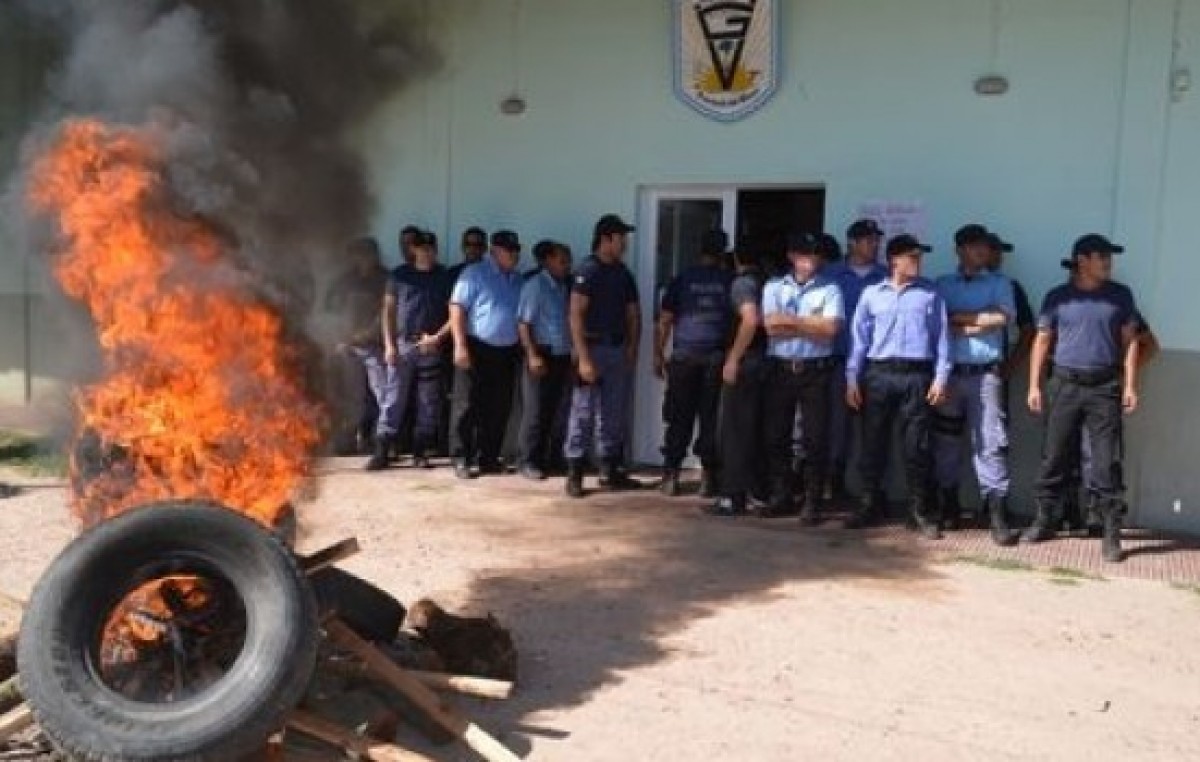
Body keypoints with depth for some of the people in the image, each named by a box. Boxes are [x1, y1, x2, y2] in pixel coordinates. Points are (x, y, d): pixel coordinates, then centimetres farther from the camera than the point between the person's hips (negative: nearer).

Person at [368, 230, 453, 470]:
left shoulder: (444, 277, 6)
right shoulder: (400, 274, 7)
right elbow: (388, 310, 6)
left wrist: (438, 337, -9)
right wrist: (389, 344, -3)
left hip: (431, 348, 1)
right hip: (402, 345, 0)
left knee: (428, 403, 3)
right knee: (393, 400, -1)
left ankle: (420, 452, 11)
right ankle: (381, 452, 2)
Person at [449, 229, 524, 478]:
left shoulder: (518, 280, 14)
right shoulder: (475, 273, -4)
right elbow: (457, 308, -10)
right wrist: (460, 345, -18)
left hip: (506, 352, 6)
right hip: (477, 348, -6)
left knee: (498, 408, 8)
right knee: (467, 406, -2)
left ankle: (488, 458, 17)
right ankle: (461, 459, 3)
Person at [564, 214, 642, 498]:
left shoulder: (623, 274, 12)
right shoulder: (588, 270, -8)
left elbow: (633, 314, 17)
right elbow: (575, 315, -14)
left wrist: (632, 347, 4)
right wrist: (583, 358, -20)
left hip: (618, 349, 7)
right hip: (593, 347, -7)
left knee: (615, 414, 11)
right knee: (583, 412, -6)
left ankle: (611, 470, 20)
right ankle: (574, 473, -1)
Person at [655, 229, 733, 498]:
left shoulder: (682, 279, 1)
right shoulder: (730, 282, 1)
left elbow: (665, 321, 1)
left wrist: (658, 355, 7)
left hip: (684, 357, 0)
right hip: (717, 359, 0)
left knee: (680, 419, 6)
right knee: (711, 419, 5)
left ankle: (671, 475, 6)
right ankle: (708, 477, 6)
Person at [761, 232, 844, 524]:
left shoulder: (830, 289, 5)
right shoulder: (774, 287, 9)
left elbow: (830, 328, -10)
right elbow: (771, 327, -5)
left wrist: (790, 320, -8)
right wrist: (812, 326, -7)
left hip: (815, 371, -2)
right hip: (780, 369, 2)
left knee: (815, 438, -2)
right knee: (776, 435, 6)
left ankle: (811, 503, 5)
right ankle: (780, 497, 17)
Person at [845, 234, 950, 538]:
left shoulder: (930, 294, 9)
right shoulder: (871, 294, 9)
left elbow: (941, 336, 7)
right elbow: (859, 336, 9)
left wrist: (940, 377, -1)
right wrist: (852, 377, 3)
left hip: (917, 376, -1)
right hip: (878, 374, 1)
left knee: (916, 445, 0)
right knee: (873, 442, 5)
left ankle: (920, 510, 10)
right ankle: (869, 503, 17)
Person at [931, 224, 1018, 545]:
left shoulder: (999, 283, 12)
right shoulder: (943, 284, 13)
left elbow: (1002, 317, -6)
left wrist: (957, 317, -3)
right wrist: (978, 322, -8)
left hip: (985, 374, -1)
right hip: (949, 373, 1)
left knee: (991, 443, -7)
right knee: (946, 441, 6)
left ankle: (997, 514, -6)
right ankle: (949, 507, 18)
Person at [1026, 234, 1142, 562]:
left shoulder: (1120, 296, 7)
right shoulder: (1058, 297, 5)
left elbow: (1130, 341, 7)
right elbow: (1042, 341, 6)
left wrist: (1130, 385, -2)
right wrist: (1034, 385, 0)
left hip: (1105, 388, 0)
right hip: (1065, 385, 0)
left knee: (1107, 462, -1)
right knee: (1054, 458, 5)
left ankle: (1111, 533, 4)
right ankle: (1043, 521, 16)